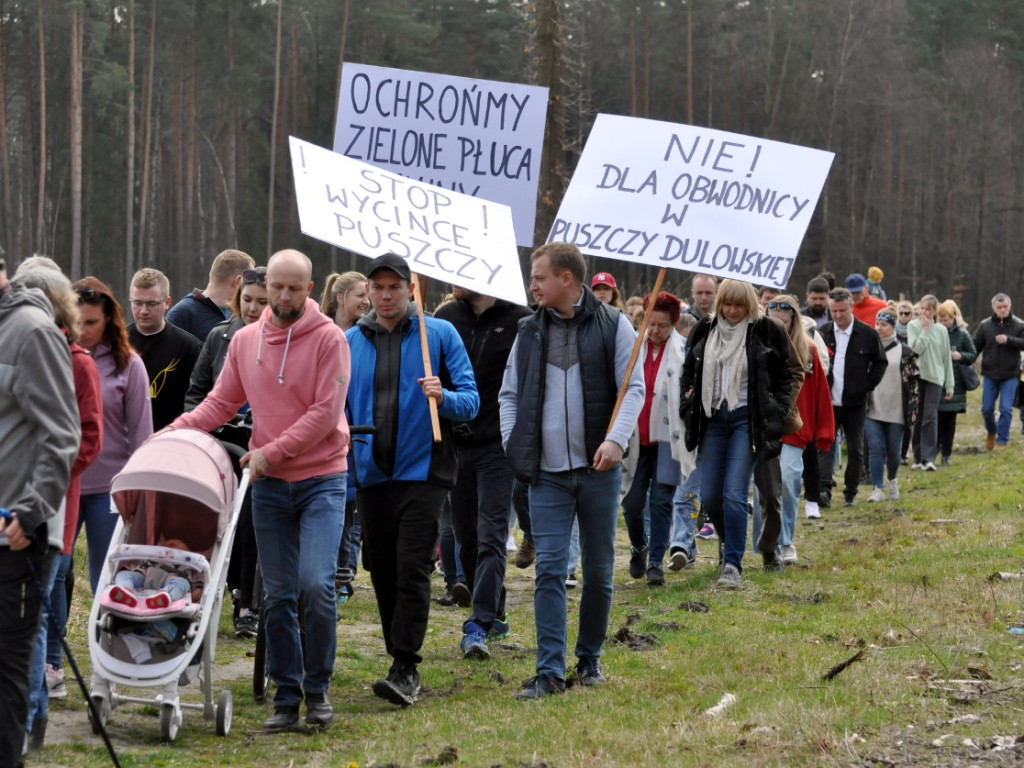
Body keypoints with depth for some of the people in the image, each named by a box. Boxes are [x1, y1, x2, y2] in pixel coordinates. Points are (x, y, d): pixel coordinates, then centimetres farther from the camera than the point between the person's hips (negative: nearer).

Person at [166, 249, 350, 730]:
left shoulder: (328, 338, -8)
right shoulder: (245, 341, 6)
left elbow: (325, 413, -13)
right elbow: (222, 401, 8)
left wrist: (271, 453, -16)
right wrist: (177, 430, -9)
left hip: (321, 479, -4)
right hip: (269, 486, 4)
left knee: (316, 585, -15)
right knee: (278, 595, 6)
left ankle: (317, 687, 1)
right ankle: (286, 696, 14)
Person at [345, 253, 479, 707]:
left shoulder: (439, 334, 0)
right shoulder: (350, 342, 9)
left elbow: (472, 401, -2)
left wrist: (443, 397, -23)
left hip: (423, 469, -4)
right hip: (371, 474, 4)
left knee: (411, 568, -13)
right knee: (383, 570, 8)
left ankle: (406, 669, -13)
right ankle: (403, 663, 20)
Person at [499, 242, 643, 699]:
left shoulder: (612, 326, 0)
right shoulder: (530, 333, 10)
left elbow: (633, 388, -4)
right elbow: (510, 394, 16)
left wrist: (616, 439, -19)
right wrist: (514, 446, 1)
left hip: (598, 470, -2)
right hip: (547, 473, 2)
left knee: (599, 571, 8)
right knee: (549, 570, -5)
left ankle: (590, 658, 24)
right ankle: (550, 670, -6)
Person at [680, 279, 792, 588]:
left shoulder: (766, 333, -3)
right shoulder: (705, 331, 8)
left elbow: (783, 377, 3)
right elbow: (689, 372, 20)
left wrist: (776, 418, -4)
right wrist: (688, 408, 8)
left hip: (747, 420, -4)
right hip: (713, 419, 4)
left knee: (734, 494, -13)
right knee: (709, 496, 5)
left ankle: (732, 563, -6)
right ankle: (729, 542, 33)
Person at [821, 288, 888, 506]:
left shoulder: (867, 334, -2)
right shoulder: (823, 333, 4)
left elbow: (881, 362, 7)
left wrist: (867, 385, -3)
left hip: (855, 403, -1)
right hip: (828, 402, 1)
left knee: (855, 449, 6)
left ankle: (851, 492, 15)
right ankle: (824, 489, -17)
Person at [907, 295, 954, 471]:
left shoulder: (941, 330, 8)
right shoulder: (913, 326, 3)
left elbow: (947, 359, 11)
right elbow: (915, 349, -11)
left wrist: (949, 385, 10)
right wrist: (925, 331, -9)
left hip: (935, 378, 0)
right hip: (916, 377, 0)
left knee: (931, 418, -11)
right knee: (917, 418, 5)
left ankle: (929, 458, -16)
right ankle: (918, 457, 13)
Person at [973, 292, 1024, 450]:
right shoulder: (985, 325, 1)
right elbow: (975, 347, 4)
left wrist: (1008, 340, -26)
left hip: (1010, 376, -2)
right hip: (989, 375, 2)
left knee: (1006, 409, -4)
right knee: (987, 409, 7)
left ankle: (1002, 440, 6)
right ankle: (992, 432, 34)